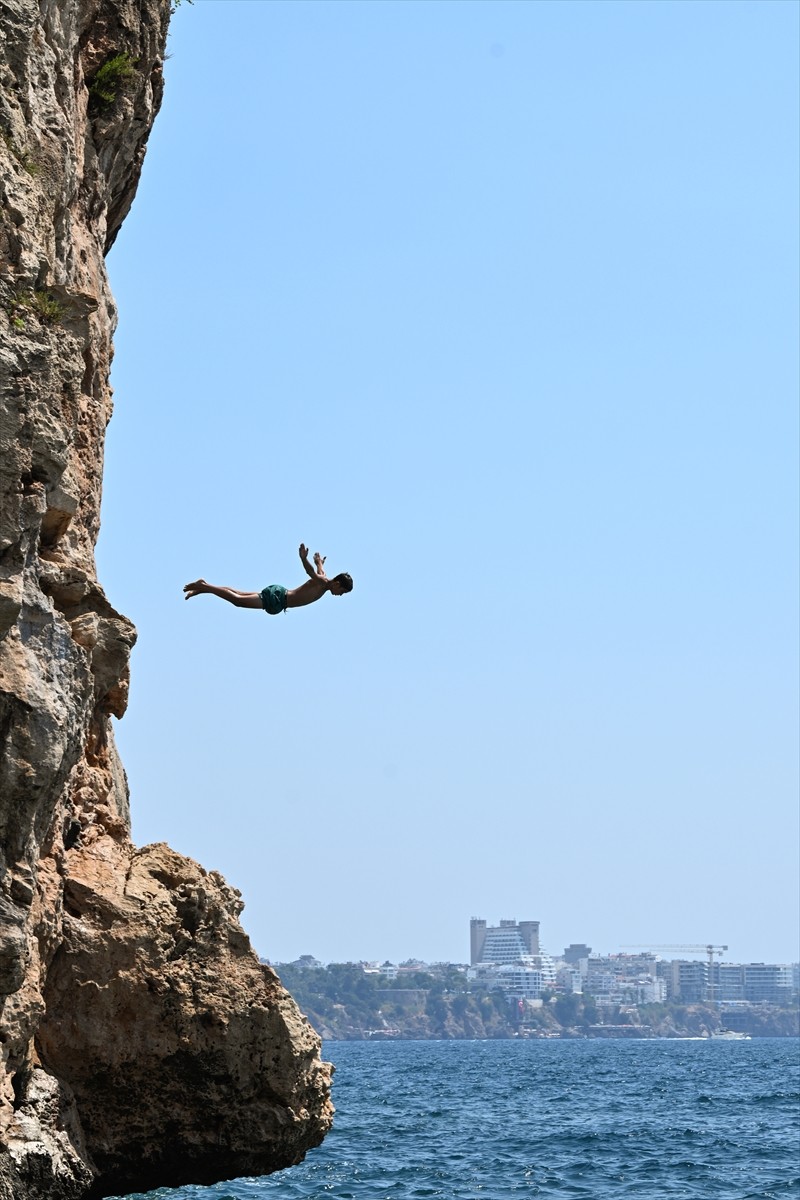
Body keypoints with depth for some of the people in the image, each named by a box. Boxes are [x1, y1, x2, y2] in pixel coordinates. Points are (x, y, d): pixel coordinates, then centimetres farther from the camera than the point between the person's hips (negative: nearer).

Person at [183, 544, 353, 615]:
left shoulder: (323, 579, 10)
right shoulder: (322, 582, -15)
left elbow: (319, 570, 34)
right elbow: (311, 571, -34)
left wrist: (319, 562, 56)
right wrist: (304, 559, -54)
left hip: (278, 593, 9)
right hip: (276, 599, -9)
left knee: (239, 595, 13)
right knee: (238, 600, -14)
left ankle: (204, 587, 13)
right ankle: (203, 587, -14)